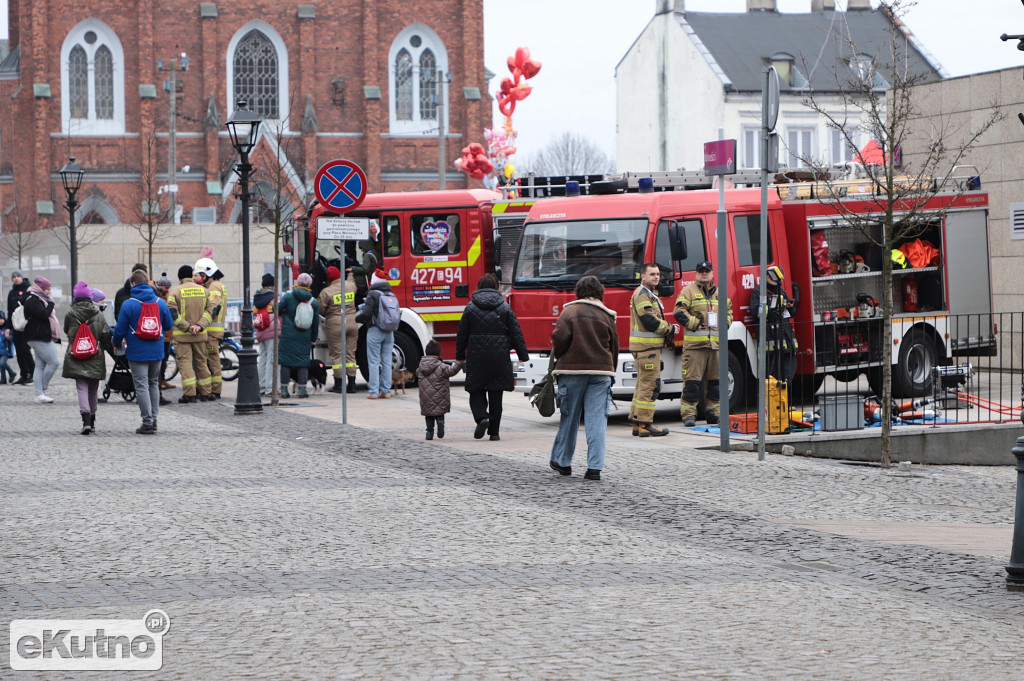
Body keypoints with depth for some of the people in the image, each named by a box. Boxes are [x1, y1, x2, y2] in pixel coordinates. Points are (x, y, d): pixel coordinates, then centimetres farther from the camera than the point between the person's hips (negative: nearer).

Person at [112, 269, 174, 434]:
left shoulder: (128, 304, -11)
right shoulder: (160, 303, 0)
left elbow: (120, 329, -8)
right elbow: (169, 324, 10)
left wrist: (117, 343, 12)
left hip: (137, 352, -4)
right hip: (156, 352, 4)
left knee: (142, 386, -1)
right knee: (154, 384, 17)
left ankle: (147, 423, -3)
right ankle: (153, 419, 17)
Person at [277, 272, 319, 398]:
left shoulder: (288, 296, -4)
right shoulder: (313, 302, 3)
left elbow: (278, 311, -5)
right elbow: (315, 323, 8)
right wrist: (313, 339, 17)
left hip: (287, 335, -2)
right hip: (304, 338, 2)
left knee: (285, 361, 3)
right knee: (303, 361, 7)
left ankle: (284, 388, 1)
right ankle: (302, 388, 1)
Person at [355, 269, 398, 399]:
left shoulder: (373, 295, -10)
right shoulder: (392, 296, 9)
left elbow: (366, 314, -16)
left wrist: (357, 318, 3)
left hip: (375, 331, -6)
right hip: (389, 332, 6)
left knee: (374, 362, -2)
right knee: (387, 362, 8)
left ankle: (373, 392, -4)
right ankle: (386, 391, 8)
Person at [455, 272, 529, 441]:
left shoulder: (471, 307, -1)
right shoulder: (504, 307, 1)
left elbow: (462, 334, 3)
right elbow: (516, 333, 2)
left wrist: (460, 355, 14)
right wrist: (523, 355, 9)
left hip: (477, 357, -1)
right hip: (500, 356, 1)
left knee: (476, 391, 9)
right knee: (496, 395, 7)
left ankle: (481, 417, -18)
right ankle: (494, 432, 8)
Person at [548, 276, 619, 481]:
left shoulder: (570, 311, -1)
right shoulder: (607, 316, 8)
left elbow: (560, 337, -12)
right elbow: (614, 347, 10)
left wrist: (558, 356, 7)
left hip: (572, 368, -2)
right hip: (601, 371, 2)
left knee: (569, 418, 10)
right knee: (597, 420, -1)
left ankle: (562, 461, 21)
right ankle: (595, 467, -8)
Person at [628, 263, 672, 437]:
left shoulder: (649, 295, 20)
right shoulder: (642, 295, -13)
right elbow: (650, 322, -21)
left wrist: (666, 328, 8)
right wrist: (669, 329, -7)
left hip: (650, 347, 11)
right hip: (646, 347, -11)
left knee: (643, 384, 12)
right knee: (649, 384, -11)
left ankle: (637, 424, 16)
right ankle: (645, 425, -11)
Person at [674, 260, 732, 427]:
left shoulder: (719, 293, 19)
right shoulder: (689, 291, 1)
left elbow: (728, 311, 30)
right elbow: (679, 312, -7)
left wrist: (725, 324, 12)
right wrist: (695, 323, -12)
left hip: (716, 344, 5)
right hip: (694, 344, -5)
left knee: (715, 380, 8)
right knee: (692, 380, -8)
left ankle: (713, 413, 17)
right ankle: (688, 415, -6)